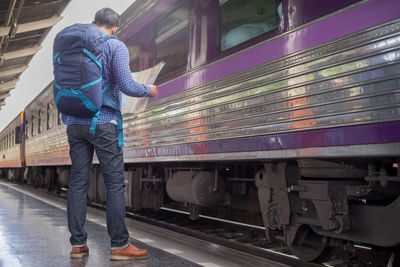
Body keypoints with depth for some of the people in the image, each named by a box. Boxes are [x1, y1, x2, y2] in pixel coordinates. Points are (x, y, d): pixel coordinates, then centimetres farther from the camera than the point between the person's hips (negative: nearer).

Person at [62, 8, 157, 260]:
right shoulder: (116, 46, -4)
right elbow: (126, 86, -14)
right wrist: (149, 90, 4)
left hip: (75, 123, 6)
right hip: (102, 122, -6)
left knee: (78, 182, 7)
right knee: (115, 183, -2)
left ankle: (78, 244, 10)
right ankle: (120, 245, -1)